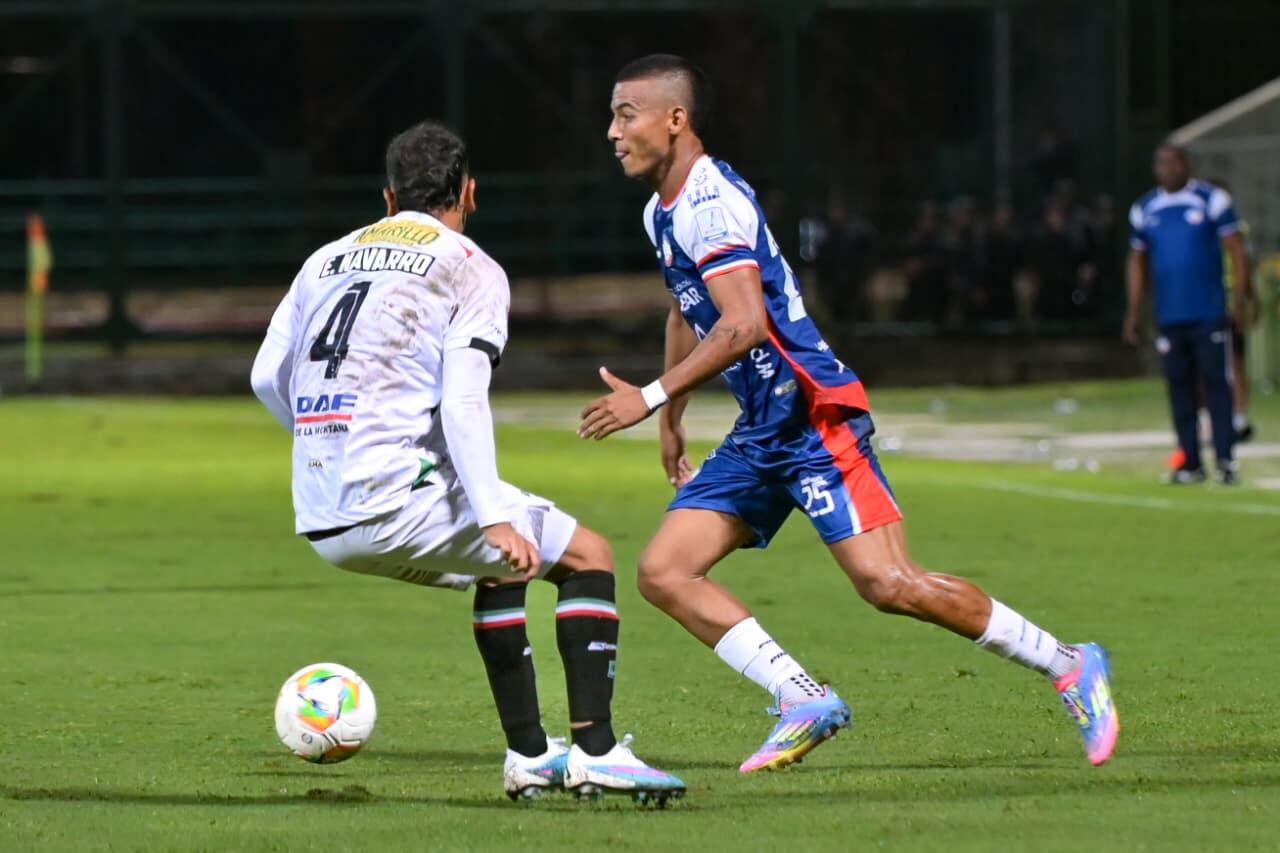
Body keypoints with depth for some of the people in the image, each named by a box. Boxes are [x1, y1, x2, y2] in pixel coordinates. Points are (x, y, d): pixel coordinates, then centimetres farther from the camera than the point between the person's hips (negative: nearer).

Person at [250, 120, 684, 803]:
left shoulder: (327, 259, 18)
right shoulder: (470, 269, 1)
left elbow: (266, 377, 20)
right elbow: (462, 400, -12)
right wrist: (497, 518, -18)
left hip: (322, 524, 7)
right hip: (399, 504, -7)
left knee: (501, 570, 30)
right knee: (588, 555, 6)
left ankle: (528, 756, 26)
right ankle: (594, 750, -7)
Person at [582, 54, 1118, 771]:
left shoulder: (712, 203, -16)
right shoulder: (663, 213, 15)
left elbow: (743, 325, -26)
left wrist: (651, 398, -25)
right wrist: (673, 420, 33)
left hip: (815, 416, -10)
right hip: (759, 435, 10)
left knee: (889, 585, -17)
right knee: (662, 573, -1)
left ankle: (1069, 666, -3)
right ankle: (807, 703, -2)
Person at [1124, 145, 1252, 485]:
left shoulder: (1212, 200, 0)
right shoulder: (1144, 209, 12)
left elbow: (1236, 249, -1)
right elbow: (1138, 261, 18)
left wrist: (1240, 295, -11)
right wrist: (1134, 311, 13)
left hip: (1209, 314, -4)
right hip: (1168, 315, 4)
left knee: (1216, 384, -6)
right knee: (1179, 389, 4)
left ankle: (1226, 460, -5)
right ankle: (1190, 463, 9)